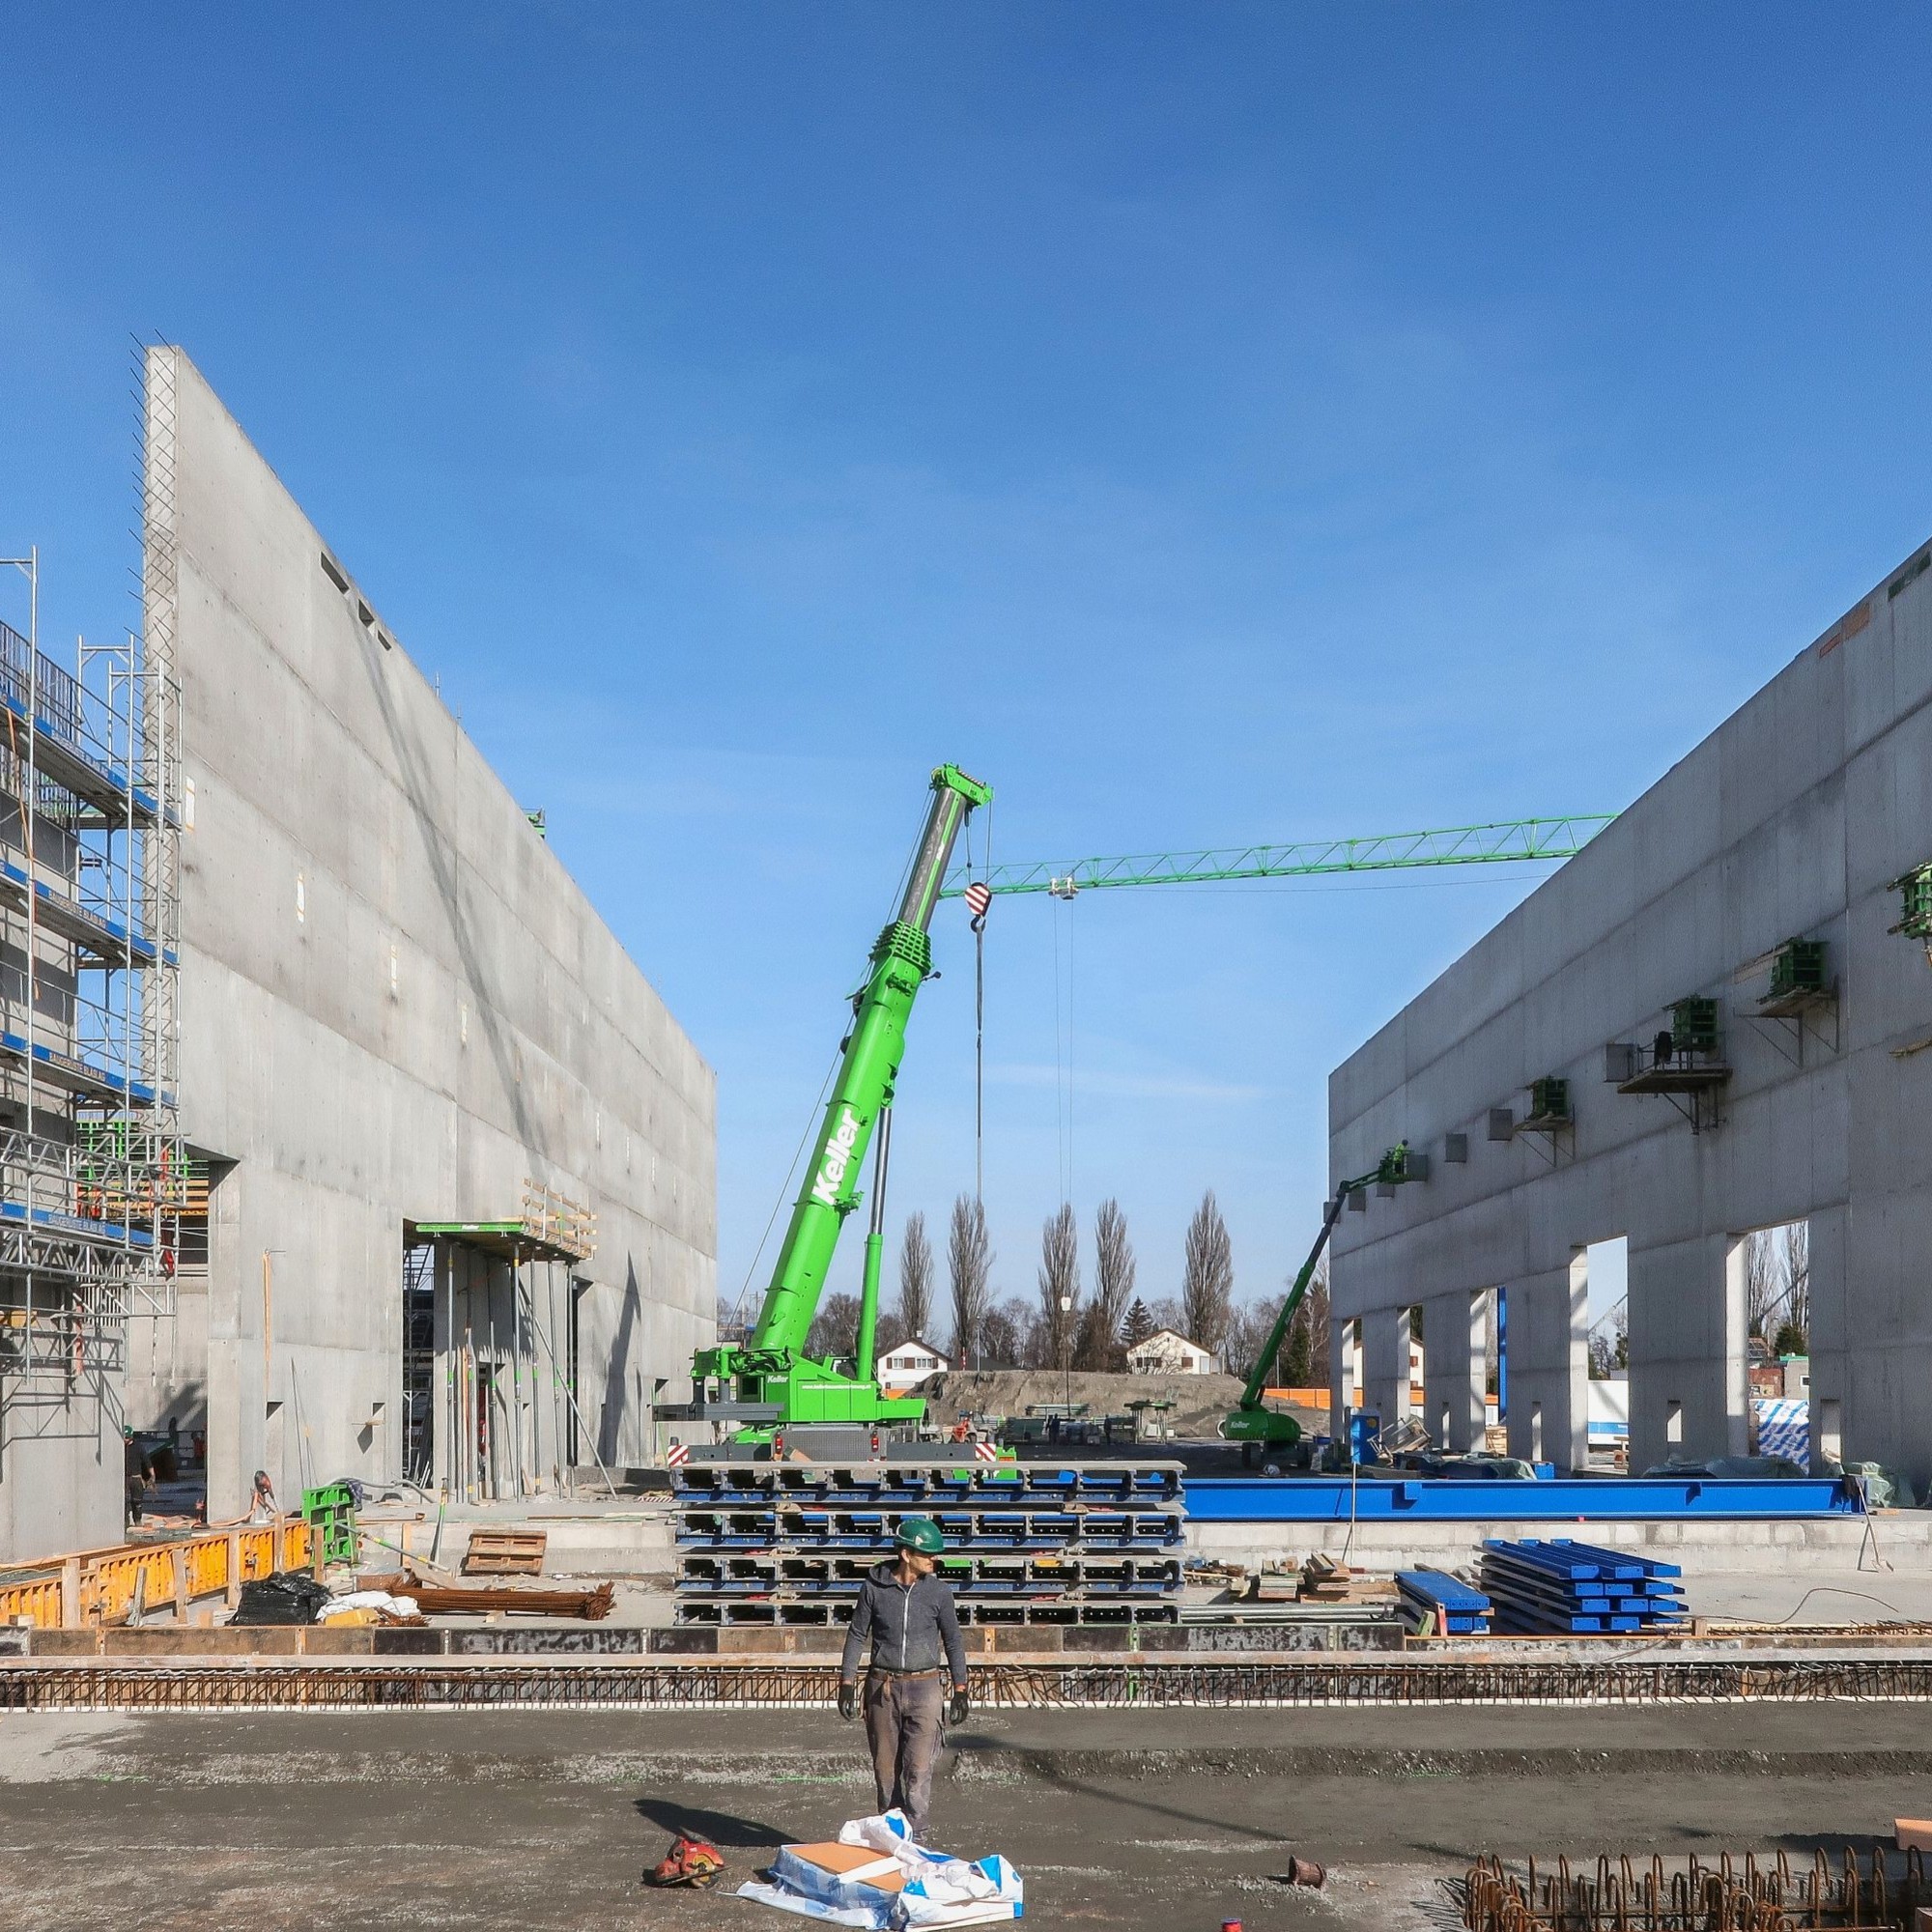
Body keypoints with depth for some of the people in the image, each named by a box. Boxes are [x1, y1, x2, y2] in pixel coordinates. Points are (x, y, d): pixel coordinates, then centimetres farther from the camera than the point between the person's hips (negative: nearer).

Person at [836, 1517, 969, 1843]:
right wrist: (847, 1684, 1)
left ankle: (914, 1838, -6)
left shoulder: (938, 1592, -1)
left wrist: (960, 1691, 6)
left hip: (924, 1686, -1)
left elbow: (953, 1642, 8)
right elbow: (857, 1635, 5)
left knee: (919, 1769, -9)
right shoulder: (874, 1587, -3)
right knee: (885, 1768, 6)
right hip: (882, 1686, 1)